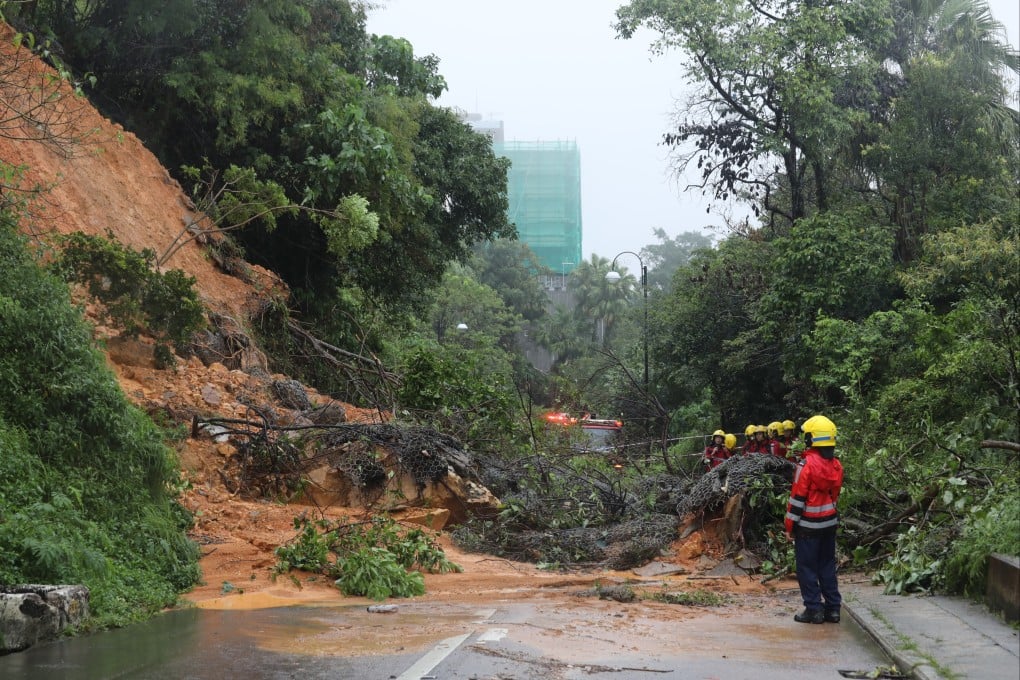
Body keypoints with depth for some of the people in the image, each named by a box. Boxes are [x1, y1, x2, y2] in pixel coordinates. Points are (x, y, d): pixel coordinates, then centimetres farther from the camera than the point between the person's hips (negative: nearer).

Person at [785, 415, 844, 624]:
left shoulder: (807, 464, -18)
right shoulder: (836, 465, 3)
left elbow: (798, 497, -16)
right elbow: (835, 494, 11)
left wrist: (790, 525, -8)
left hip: (808, 525, -7)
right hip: (830, 521, 7)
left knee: (807, 567, 2)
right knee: (827, 565, 14)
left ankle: (813, 609, 2)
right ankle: (833, 608, 16)